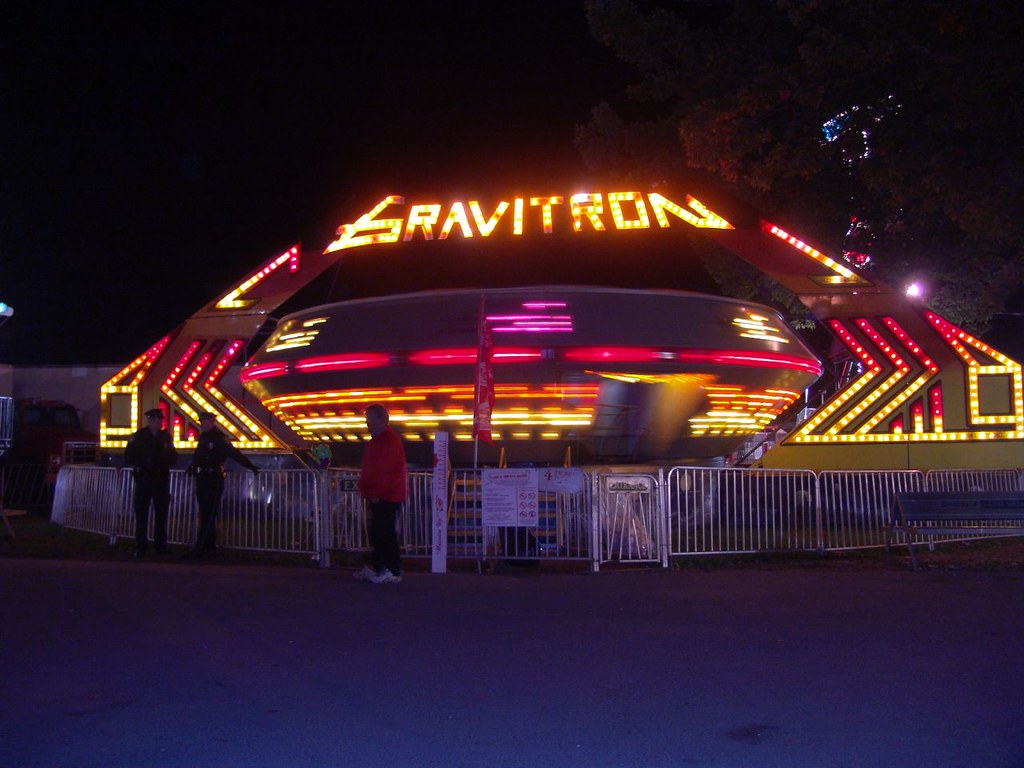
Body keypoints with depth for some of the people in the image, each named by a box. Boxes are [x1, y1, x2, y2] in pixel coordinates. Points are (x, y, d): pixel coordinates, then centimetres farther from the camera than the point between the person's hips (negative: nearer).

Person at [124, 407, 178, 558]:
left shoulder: (166, 436, 4)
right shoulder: (139, 436, -3)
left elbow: (174, 460, 7)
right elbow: (128, 458, -2)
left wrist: (169, 449, -12)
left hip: (161, 479, 3)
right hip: (143, 478, -3)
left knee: (161, 513, 8)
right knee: (141, 513, 0)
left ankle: (160, 546, 15)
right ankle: (140, 547, 5)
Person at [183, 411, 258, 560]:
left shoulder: (219, 438, -11)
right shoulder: (204, 437, 14)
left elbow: (235, 454, -19)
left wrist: (250, 466, -24)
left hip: (213, 482, -9)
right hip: (202, 480, 9)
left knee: (208, 517, -8)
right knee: (207, 516, 12)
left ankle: (199, 550, -10)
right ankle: (210, 548, 19)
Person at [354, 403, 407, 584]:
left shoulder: (389, 440, -16)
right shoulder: (378, 439, 18)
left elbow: (385, 471, -21)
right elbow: (369, 469, 21)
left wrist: (376, 493, -17)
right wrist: (368, 492, 13)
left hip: (386, 498, -10)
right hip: (378, 497, 10)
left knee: (386, 534, -8)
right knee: (377, 533, 14)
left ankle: (393, 572, -4)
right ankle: (378, 569, 21)